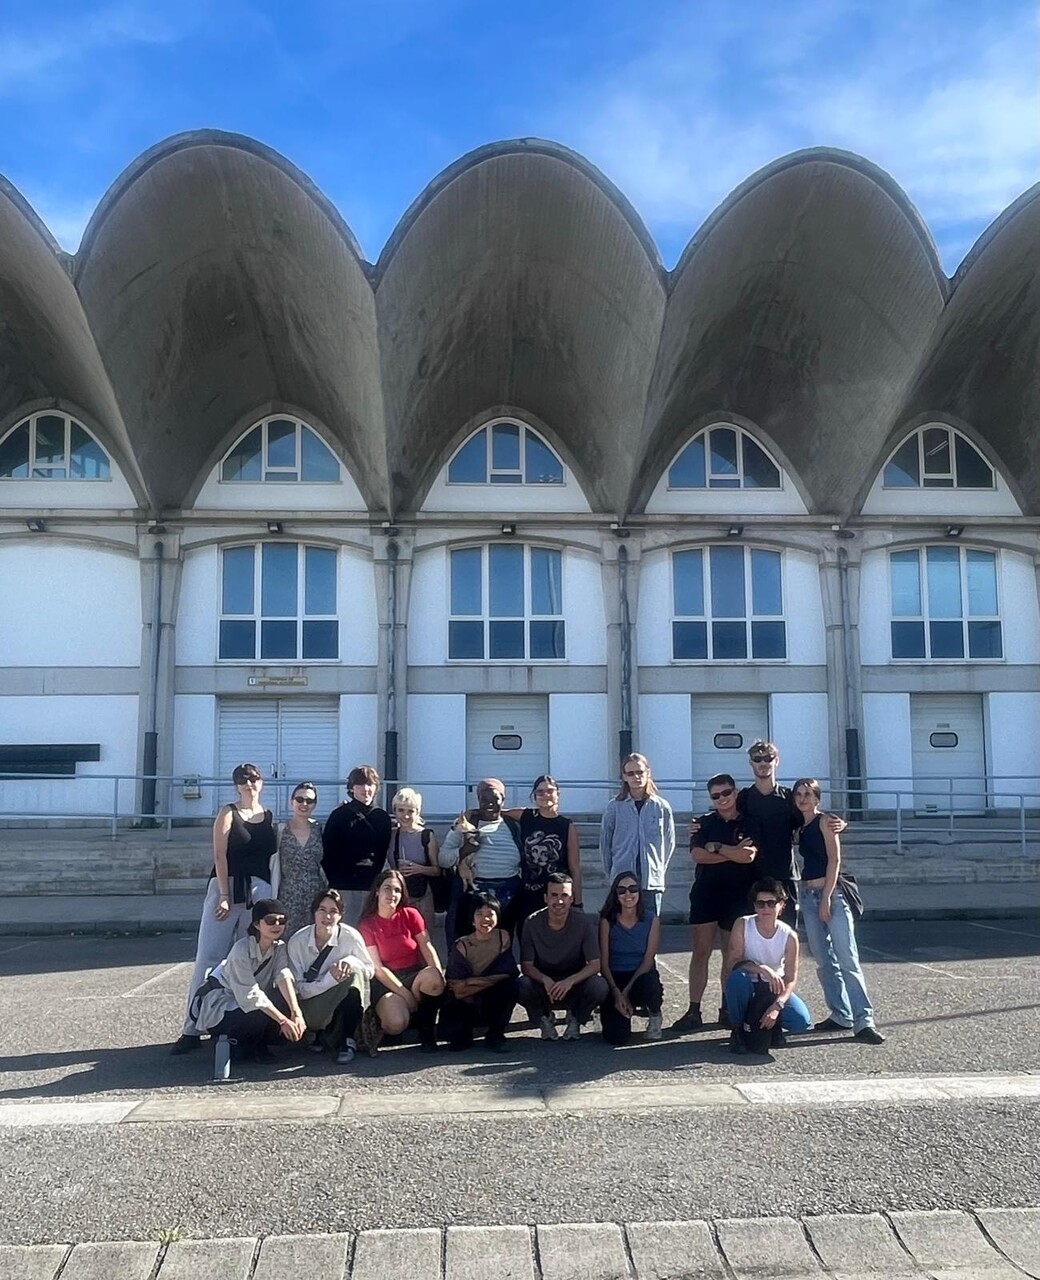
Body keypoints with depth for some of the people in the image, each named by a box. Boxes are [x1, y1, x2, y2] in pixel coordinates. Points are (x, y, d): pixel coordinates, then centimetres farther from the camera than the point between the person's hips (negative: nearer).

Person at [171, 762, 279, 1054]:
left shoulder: (270, 817, 11)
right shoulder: (228, 813, 1)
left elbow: (273, 859, 11)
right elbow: (219, 856, -6)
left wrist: (272, 898, 4)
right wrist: (224, 896, -14)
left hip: (258, 892, 3)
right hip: (226, 887, -3)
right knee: (208, 956, -3)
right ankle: (191, 1028, -1)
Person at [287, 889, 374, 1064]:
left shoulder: (351, 936, -15)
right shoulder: (297, 941, -14)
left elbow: (370, 970, -4)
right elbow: (299, 988, -15)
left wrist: (351, 961, -27)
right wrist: (330, 980, -32)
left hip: (343, 1002, 0)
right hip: (313, 1007, 0)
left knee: (355, 972, -28)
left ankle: (347, 1042, -18)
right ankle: (321, 1035, 3)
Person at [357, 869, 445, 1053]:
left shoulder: (410, 915, 3)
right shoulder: (367, 925, -2)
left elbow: (427, 947, -6)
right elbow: (378, 968, -7)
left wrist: (439, 976, -25)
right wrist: (405, 993, -16)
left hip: (415, 975, 3)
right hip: (386, 982, -3)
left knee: (433, 977, -33)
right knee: (397, 1024, -33)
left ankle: (426, 1031, -10)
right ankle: (377, 1019, 4)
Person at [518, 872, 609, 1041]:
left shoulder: (584, 922, -14)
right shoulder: (533, 923, -13)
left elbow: (595, 964, -15)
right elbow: (526, 965, -11)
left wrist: (570, 981, -33)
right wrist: (545, 980, -33)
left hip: (575, 983, 0)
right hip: (543, 982, 0)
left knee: (599, 986, -32)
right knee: (522, 987, -33)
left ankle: (575, 1019, 4)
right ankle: (544, 1018, 3)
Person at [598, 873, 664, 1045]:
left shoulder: (652, 921, -3)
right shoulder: (607, 921, -4)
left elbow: (648, 960, -8)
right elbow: (603, 962, -5)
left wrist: (627, 991, -17)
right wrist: (616, 992, -19)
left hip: (641, 977, 0)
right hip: (614, 979, 0)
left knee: (648, 985, -39)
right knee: (616, 1037, -20)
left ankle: (655, 1015, -2)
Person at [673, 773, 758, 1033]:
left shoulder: (750, 824, 3)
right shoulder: (705, 823, 8)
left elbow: (749, 855, -14)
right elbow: (697, 855, -7)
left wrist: (716, 847, -10)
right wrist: (732, 853, -12)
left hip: (737, 895, -1)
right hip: (705, 893, 1)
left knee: (732, 954, 7)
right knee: (700, 952, -1)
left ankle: (727, 1009, 17)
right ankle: (694, 1012, 0)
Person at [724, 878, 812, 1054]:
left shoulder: (789, 936, -14)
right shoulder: (742, 925, -16)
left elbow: (791, 979, -13)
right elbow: (734, 964, -20)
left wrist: (777, 1006, -28)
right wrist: (763, 969, -36)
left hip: (773, 989, 1)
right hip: (746, 987, -1)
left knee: (801, 1021, -25)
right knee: (738, 977, -37)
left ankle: (766, 1025, 10)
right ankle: (738, 1029, -10)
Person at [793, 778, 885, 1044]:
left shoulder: (825, 822, -5)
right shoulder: (799, 826, 14)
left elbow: (834, 859, -11)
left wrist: (826, 898, -15)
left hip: (831, 893, -7)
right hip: (807, 895, 7)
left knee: (847, 959, -11)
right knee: (824, 961, 7)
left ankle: (863, 1021, -12)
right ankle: (841, 1016, 13)